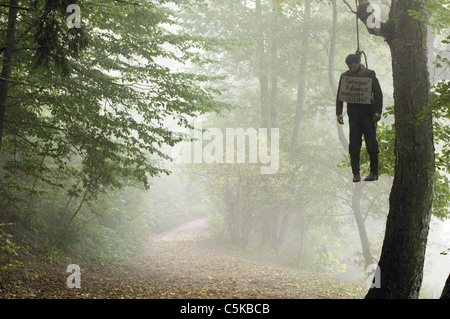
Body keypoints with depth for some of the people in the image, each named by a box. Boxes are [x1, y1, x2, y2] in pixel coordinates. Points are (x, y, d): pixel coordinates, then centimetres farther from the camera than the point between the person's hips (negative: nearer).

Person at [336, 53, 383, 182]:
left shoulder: (369, 74, -1)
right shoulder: (345, 76, 7)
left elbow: (378, 93, -1)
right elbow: (340, 95, 9)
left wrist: (378, 111, -9)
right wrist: (339, 113, -1)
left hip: (368, 113, -2)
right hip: (353, 114, 2)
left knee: (371, 143, -2)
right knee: (354, 145, -1)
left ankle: (374, 172, 8)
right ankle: (356, 173, 4)